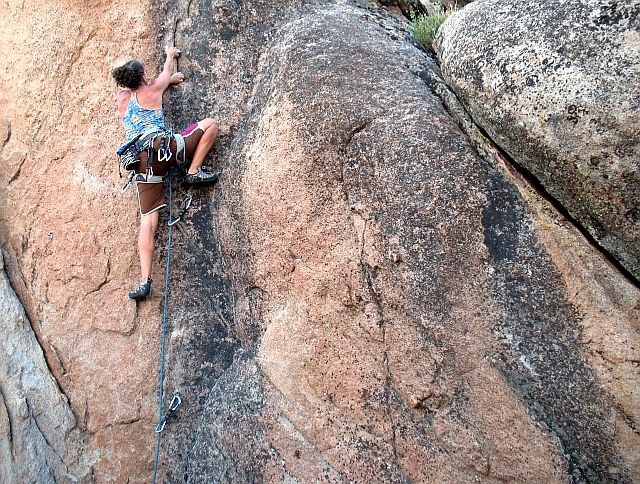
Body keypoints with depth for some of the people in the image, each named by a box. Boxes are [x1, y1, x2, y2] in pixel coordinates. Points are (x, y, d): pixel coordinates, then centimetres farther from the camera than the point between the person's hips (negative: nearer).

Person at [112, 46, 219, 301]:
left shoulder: (121, 98, 24)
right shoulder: (152, 89, 14)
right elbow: (166, 72, 36)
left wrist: (170, 79, 55)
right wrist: (170, 54, 58)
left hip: (141, 162, 5)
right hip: (162, 147, -4)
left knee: (148, 221, 1)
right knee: (210, 123, 12)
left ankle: (145, 280, -7)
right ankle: (194, 171, 1)